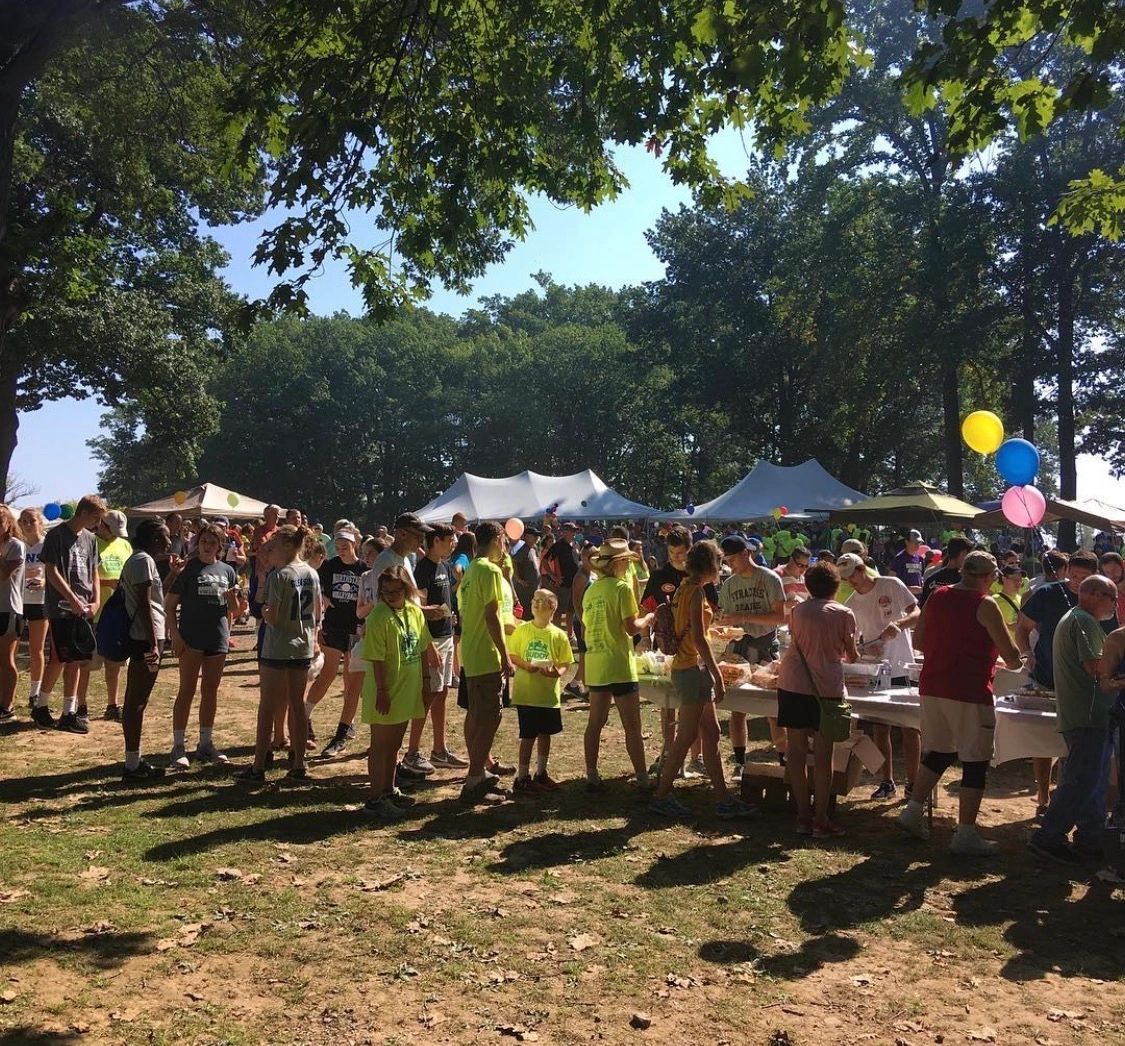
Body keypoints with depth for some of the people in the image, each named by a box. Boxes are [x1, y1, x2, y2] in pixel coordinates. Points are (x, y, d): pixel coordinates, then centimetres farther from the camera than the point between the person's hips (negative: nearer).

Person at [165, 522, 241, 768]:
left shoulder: (227, 570, 9)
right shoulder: (187, 568, -4)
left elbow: (234, 609, 14)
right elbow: (170, 604, -4)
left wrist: (233, 597, -8)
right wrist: (174, 634, -13)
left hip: (218, 638, 4)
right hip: (191, 639, -4)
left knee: (211, 692, 12)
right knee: (187, 691, -1)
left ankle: (206, 744, 23)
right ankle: (178, 747, 5)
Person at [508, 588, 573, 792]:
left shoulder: (558, 635, -1)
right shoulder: (522, 630, -3)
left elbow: (565, 663, 0)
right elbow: (511, 655, 1)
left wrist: (558, 672, -20)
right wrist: (526, 665, -17)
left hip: (549, 693, 3)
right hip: (526, 692, -3)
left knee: (546, 732, 15)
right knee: (528, 735, 0)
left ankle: (541, 772, 32)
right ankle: (522, 777, 11)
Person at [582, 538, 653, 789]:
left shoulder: (591, 590, 10)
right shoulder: (622, 587, -12)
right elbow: (632, 627, -16)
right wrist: (648, 618, 1)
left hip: (595, 665, 7)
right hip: (619, 665, -7)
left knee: (595, 723, 13)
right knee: (632, 727, -1)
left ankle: (592, 776, 17)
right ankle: (643, 779, 3)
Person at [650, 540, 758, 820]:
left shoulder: (684, 588, 13)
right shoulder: (696, 591, -15)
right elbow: (698, 639, -20)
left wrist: (713, 667, 24)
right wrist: (717, 675, -17)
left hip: (692, 667, 10)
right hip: (692, 669, -10)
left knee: (711, 734, 12)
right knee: (686, 737, -1)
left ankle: (723, 799, 17)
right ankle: (661, 797, 9)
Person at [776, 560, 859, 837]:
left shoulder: (798, 611, 9)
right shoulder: (844, 614, 0)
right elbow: (851, 655, 7)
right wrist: (852, 655, 29)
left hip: (792, 686, 3)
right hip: (826, 688, -3)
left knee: (796, 752, 9)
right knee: (822, 756, 4)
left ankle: (803, 815, 15)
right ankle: (821, 820, 8)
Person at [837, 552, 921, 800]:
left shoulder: (892, 585, -5)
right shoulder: (851, 604, 5)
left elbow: (917, 614, -8)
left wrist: (898, 624, -27)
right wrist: (864, 650, -16)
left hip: (902, 668, -4)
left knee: (910, 728, 1)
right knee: (881, 728, 9)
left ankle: (912, 783, 11)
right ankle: (887, 782, 19)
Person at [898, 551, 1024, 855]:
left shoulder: (937, 596, 7)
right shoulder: (985, 605, -10)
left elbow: (918, 641, 14)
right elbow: (1011, 655, -8)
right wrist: (1014, 662, 13)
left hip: (932, 687, 6)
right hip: (969, 693, -6)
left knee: (939, 752, 21)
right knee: (975, 762, 4)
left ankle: (913, 811, 22)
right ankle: (965, 835, 7)